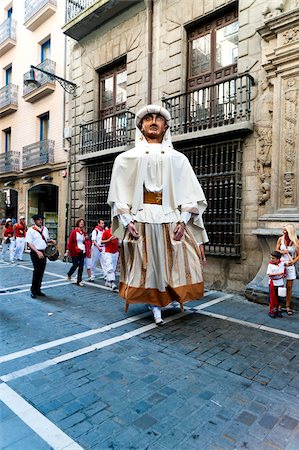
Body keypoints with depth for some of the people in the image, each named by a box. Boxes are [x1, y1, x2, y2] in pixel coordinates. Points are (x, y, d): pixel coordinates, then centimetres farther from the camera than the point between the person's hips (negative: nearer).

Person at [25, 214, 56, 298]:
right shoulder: (31, 230, -6)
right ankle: (33, 290, 3)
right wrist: (37, 252, -21)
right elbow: (29, 243, -11)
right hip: (35, 252, -6)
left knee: (41, 272, 9)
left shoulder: (45, 229, 12)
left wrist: (51, 241, -1)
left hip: (44, 252, 6)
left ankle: (38, 290, 21)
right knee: (37, 270, -11)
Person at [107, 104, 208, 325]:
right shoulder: (127, 158, 12)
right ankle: (156, 306, 18)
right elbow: (119, 193, 5)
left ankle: (175, 295, 23)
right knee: (147, 265, 3)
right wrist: (127, 221, -6)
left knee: (172, 263, 1)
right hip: (140, 221, 0)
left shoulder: (178, 158, 13)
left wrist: (183, 220, -6)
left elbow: (190, 191, 5)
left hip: (171, 220, 1)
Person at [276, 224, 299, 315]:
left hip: (290, 265, 0)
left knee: (289, 287, 6)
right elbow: (276, 250, 5)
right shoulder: (280, 239, -2)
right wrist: (282, 252, -15)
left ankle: (288, 306, 19)